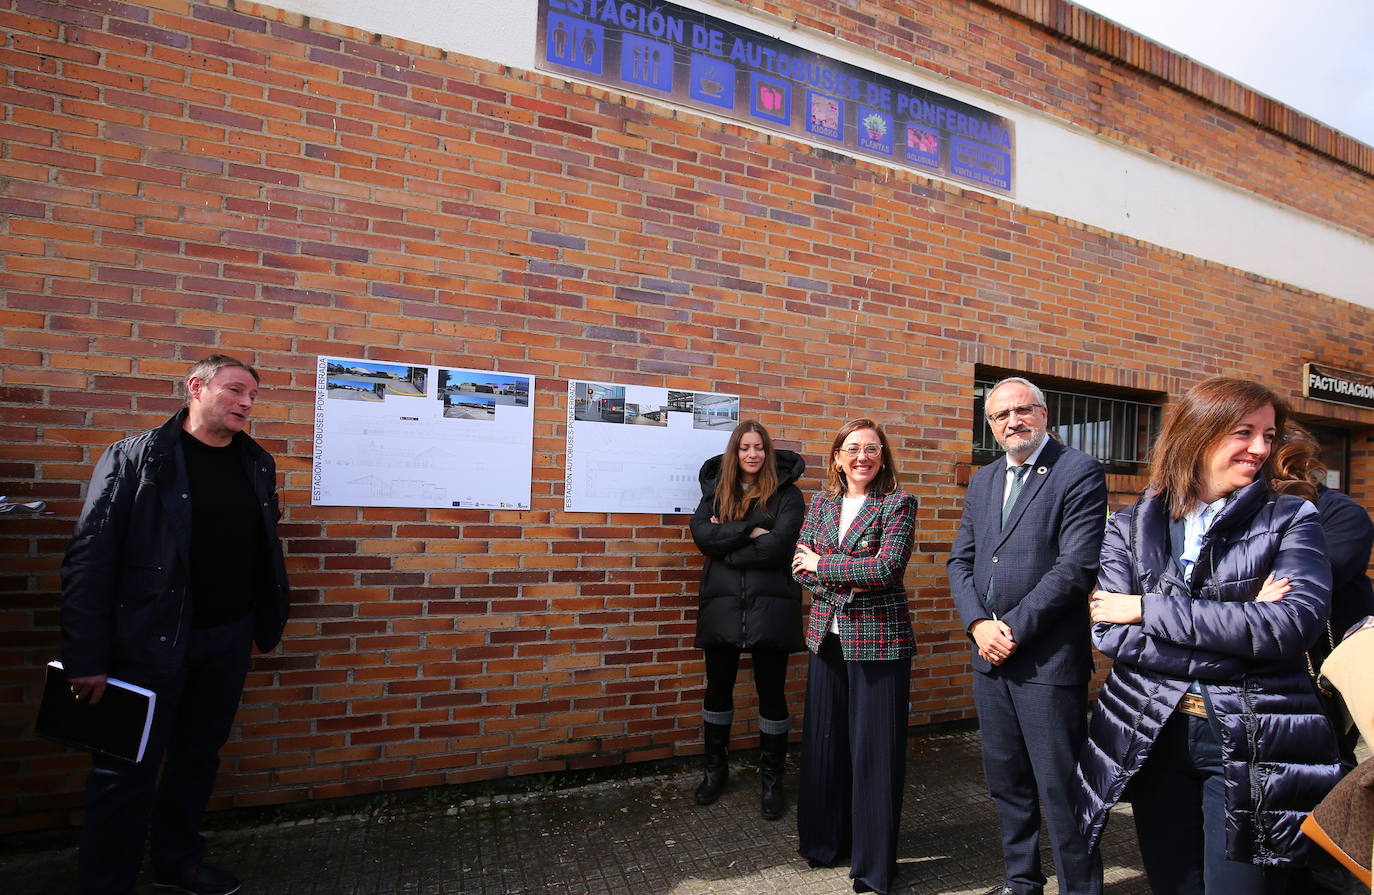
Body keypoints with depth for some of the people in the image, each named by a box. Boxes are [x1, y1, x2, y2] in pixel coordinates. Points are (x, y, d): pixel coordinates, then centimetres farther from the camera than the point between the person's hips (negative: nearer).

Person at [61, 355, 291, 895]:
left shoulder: (258, 465, 6)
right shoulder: (135, 458, -9)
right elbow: (90, 558, -13)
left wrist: (269, 623, 9)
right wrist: (87, 658, -16)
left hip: (228, 638, 5)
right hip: (151, 642, -5)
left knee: (200, 755, 18)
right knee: (128, 770, 5)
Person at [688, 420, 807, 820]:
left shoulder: (786, 494, 0)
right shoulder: (715, 490, 9)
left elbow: (779, 546, -15)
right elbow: (701, 534, -7)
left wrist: (725, 545, -9)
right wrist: (749, 531, -15)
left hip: (769, 605, -3)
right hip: (722, 603, 3)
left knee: (771, 692, 6)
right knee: (718, 689, 14)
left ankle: (772, 778, 22)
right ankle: (714, 768, 32)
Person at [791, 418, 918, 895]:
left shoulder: (898, 503, -6)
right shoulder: (821, 503, 8)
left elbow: (887, 567, -17)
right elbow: (800, 565, 4)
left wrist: (823, 565, -10)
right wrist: (847, 581, -13)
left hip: (879, 640, -4)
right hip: (827, 636, 5)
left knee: (874, 748, 3)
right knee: (824, 742, 12)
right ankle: (825, 840, 32)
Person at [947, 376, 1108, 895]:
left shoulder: (1079, 472, -7)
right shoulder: (982, 481, 14)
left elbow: (1077, 565, -15)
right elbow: (961, 561, 12)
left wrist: (1015, 628, -15)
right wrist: (978, 624, -5)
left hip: (1049, 658, -6)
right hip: (989, 655, 7)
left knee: (1061, 788, 3)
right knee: (1006, 781, 17)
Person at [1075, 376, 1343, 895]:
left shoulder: (1290, 520, -1)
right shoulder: (1131, 527, 2)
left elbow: (1294, 622, -18)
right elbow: (1109, 633, -9)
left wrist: (1148, 609, -15)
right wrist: (1239, 626, -15)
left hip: (1255, 746, -1)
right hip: (1151, 737, 2)